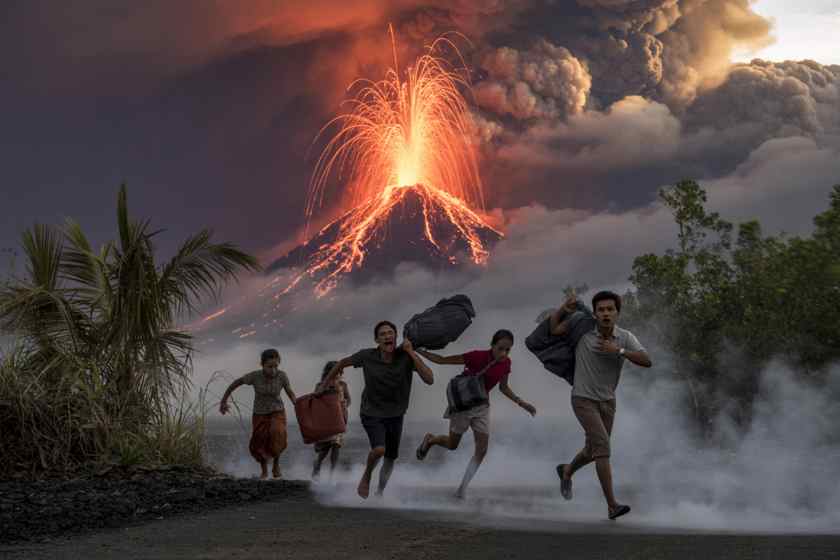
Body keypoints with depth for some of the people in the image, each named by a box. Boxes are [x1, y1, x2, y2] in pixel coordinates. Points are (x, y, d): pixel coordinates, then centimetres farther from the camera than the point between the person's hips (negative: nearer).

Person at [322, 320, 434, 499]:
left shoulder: (407, 356, -19)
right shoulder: (367, 356, -19)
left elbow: (429, 380, -29)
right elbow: (343, 362, 0)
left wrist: (411, 353, -33)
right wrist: (325, 384, 7)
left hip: (395, 415, 2)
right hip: (372, 413, -2)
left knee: (390, 459, 15)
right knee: (379, 449, -27)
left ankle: (380, 492, 42)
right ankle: (366, 477, 4)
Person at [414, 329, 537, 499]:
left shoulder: (505, 363, -11)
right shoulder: (477, 356, -27)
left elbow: (503, 387, 8)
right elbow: (442, 360, -21)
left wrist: (521, 403, 1)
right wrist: (417, 350, -24)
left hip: (481, 407, 4)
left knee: (482, 449, -4)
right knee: (452, 445, 10)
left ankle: (463, 488, 9)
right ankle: (430, 439, 43)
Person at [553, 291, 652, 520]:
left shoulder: (625, 337, -10)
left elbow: (646, 361, -22)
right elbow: (552, 329, -4)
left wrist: (618, 351, -32)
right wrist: (565, 308, -20)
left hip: (607, 401, 5)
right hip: (583, 399, -4)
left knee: (594, 451, 18)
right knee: (602, 445, -20)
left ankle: (567, 471, 51)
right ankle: (612, 505, -20)